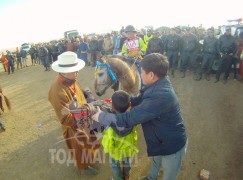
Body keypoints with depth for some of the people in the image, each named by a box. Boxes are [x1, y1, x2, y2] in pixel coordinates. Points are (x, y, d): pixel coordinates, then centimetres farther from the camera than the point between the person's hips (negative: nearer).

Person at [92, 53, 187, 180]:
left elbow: (129, 119, -37)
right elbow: (141, 99, 8)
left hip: (172, 146, -9)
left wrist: (101, 116, -24)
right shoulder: (158, 84, -10)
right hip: (162, 141, 9)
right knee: (156, 160, 36)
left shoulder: (161, 96, -41)